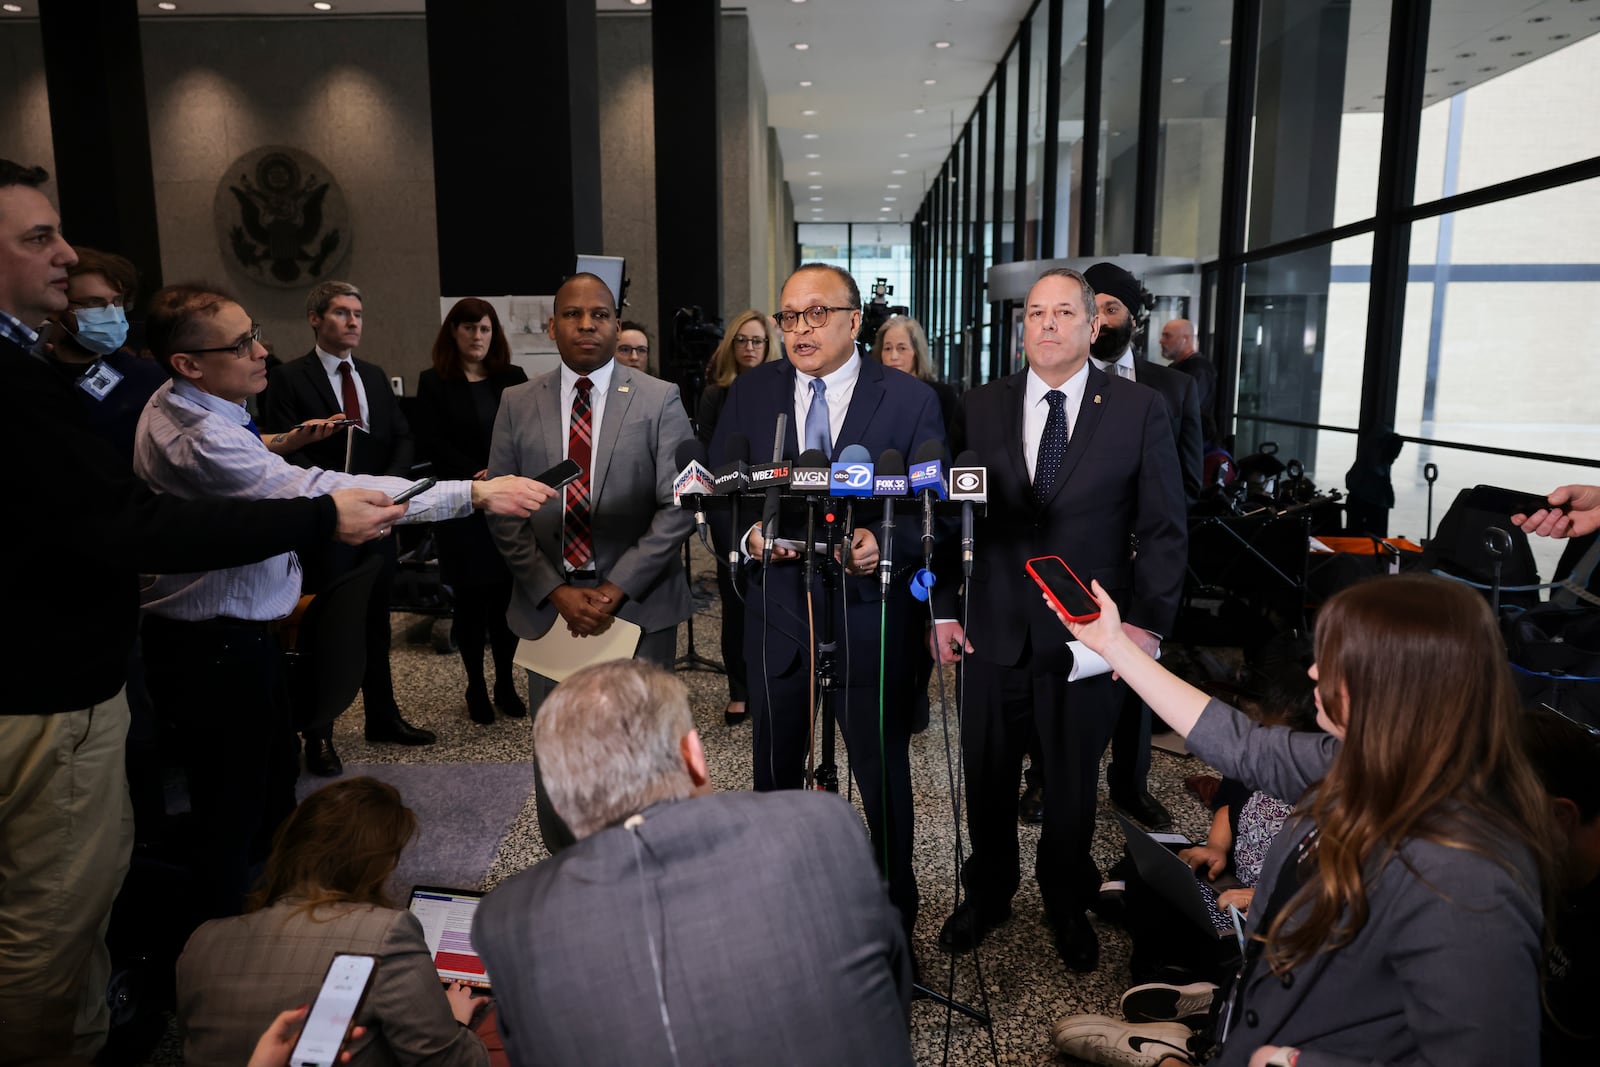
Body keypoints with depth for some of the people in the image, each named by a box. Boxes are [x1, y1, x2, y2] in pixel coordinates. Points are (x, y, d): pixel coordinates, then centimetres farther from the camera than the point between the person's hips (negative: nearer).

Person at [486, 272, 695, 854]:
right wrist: (557, 592, -7)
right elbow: (501, 513, 4)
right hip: (548, 607, 2)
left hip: (637, 605, -2)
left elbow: (678, 507, -6)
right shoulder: (517, 403, 7)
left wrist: (615, 589, -12)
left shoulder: (660, 400, 0)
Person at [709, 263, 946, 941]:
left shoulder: (911, 399, -4)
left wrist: (886, 543, -23)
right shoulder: (750, 393, 4)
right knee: (774, 776, 18)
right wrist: (748, 534, -16)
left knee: (884, 778, 12)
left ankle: (895, 918, 33)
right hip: (777, 614, 3)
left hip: (870, 619, -2)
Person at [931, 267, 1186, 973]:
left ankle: (1067, 905, 38)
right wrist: (945, 608, 1)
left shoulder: (1140, 411, -2)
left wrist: (1148, 623, -7)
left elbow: (1163, 528, -1)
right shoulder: (980, 408, 3)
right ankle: (988, 895, 37)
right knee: (987, 775, 14)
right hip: (996, 631, 2)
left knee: (1073, 782, 14)